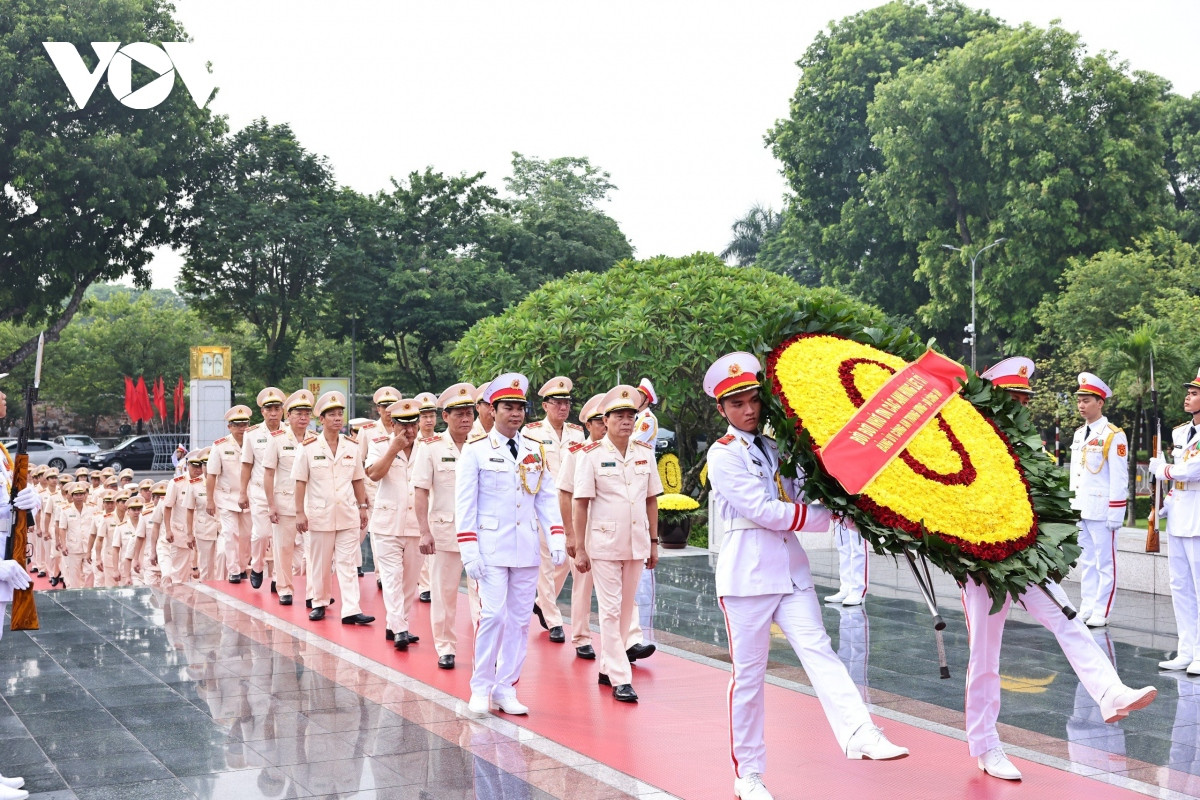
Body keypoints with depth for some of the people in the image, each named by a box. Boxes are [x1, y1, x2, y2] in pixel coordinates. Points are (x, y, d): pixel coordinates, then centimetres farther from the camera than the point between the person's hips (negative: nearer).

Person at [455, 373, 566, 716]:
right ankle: (480, 689, 2)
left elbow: (547, 498, 12)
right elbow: (464, 503, -4)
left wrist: (557, 537, 0)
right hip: (491, 548, -4)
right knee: (493, 616, -11)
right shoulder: (475, 451, -2)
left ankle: (506, 690, 14)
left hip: (527, 549, 4)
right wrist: (469, 551, -10)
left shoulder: (535, 452, 11)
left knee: (520, 620, 5)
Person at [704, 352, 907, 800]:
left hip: (791, 569, 5)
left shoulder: (777, 445, 14)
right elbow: (763, 510, -14)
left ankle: (859, 735, -27)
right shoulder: (723, 454, -5)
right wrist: (830, 517, -13)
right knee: (749, 674, 2)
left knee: (818, 651, -12)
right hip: (748, 574, -5)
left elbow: (803, 494, 12)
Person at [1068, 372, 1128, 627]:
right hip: (1079, 509, 7)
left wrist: (1115, 514, -15)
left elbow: (1119, 478, -12)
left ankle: (1101, 613, 3)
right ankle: (1086, 609, 17)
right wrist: (1070, 506, 15)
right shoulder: (1079, 434, 14)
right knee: (1086, 563, 11)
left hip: (1101, 509, -7)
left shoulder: (1113, 436, -8)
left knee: (1105, 563, 0)